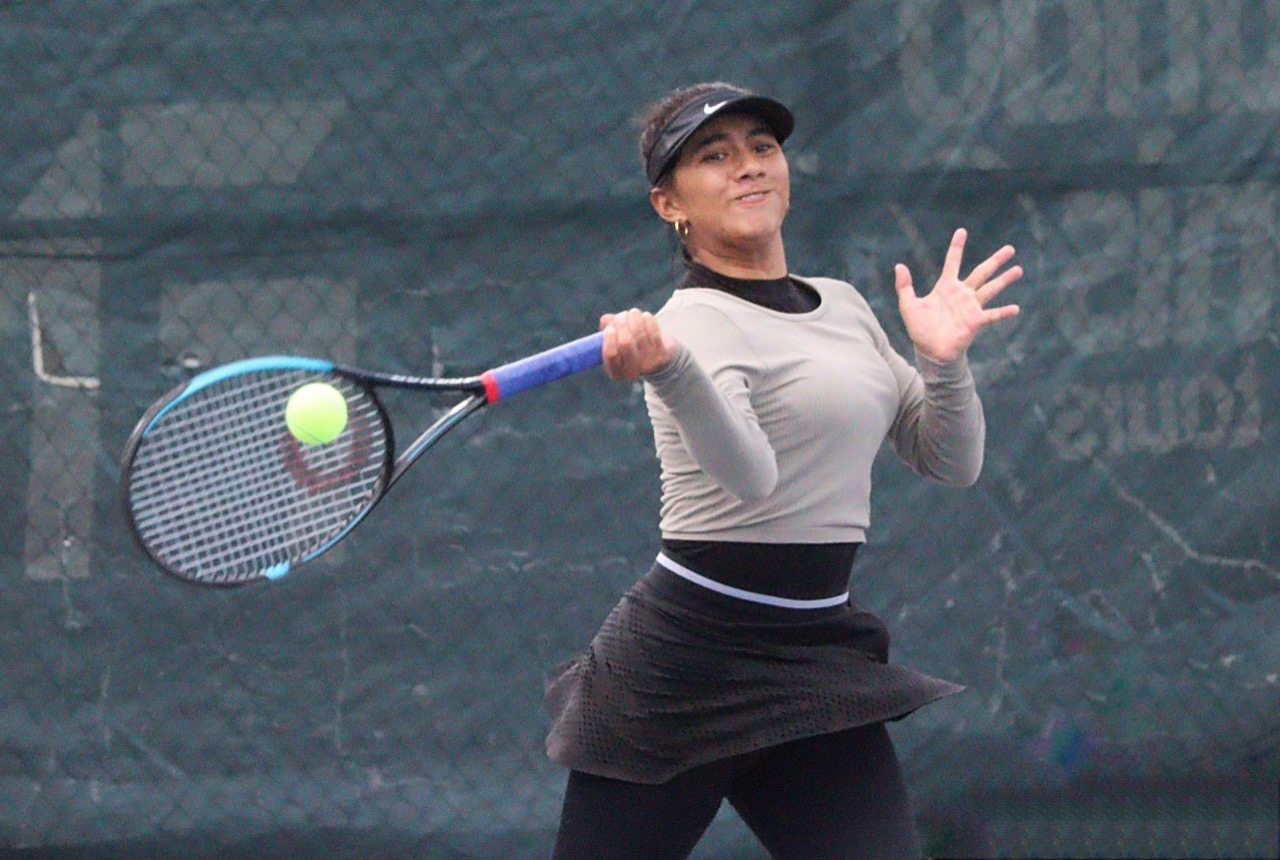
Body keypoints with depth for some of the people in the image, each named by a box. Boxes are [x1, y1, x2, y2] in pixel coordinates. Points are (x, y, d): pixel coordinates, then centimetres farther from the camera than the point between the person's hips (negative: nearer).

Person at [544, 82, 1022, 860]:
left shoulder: (844, 305, 13)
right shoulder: (694, 320, -11)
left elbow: (953, 463, 15)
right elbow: (750, 474, -31)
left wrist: (945, 360, -3)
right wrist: (667, 369, -50)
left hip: (819, 668, 6)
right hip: (688, 666, -6)